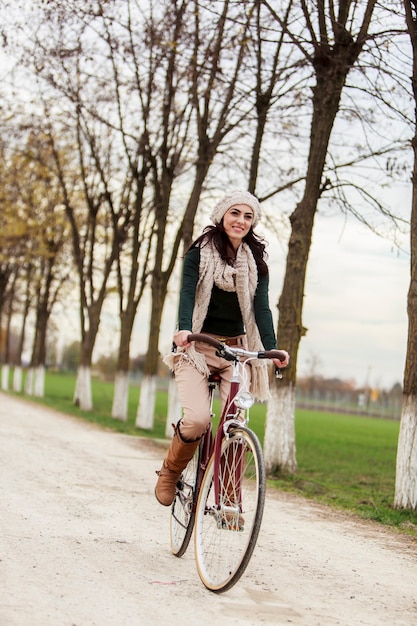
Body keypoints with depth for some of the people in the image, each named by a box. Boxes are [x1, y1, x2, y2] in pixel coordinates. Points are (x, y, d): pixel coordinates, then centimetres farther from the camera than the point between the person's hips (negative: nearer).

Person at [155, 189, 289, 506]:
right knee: (198, 418, -21)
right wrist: (184, 328, -35)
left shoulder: (256, 262, 6)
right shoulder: (200, 253, -2)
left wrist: (271, 348, -19)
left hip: (236, 348, 3)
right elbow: (187, 293, -15)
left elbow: (261, 307, -3)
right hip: (198, 346, -3)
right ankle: (170, 471, 7)